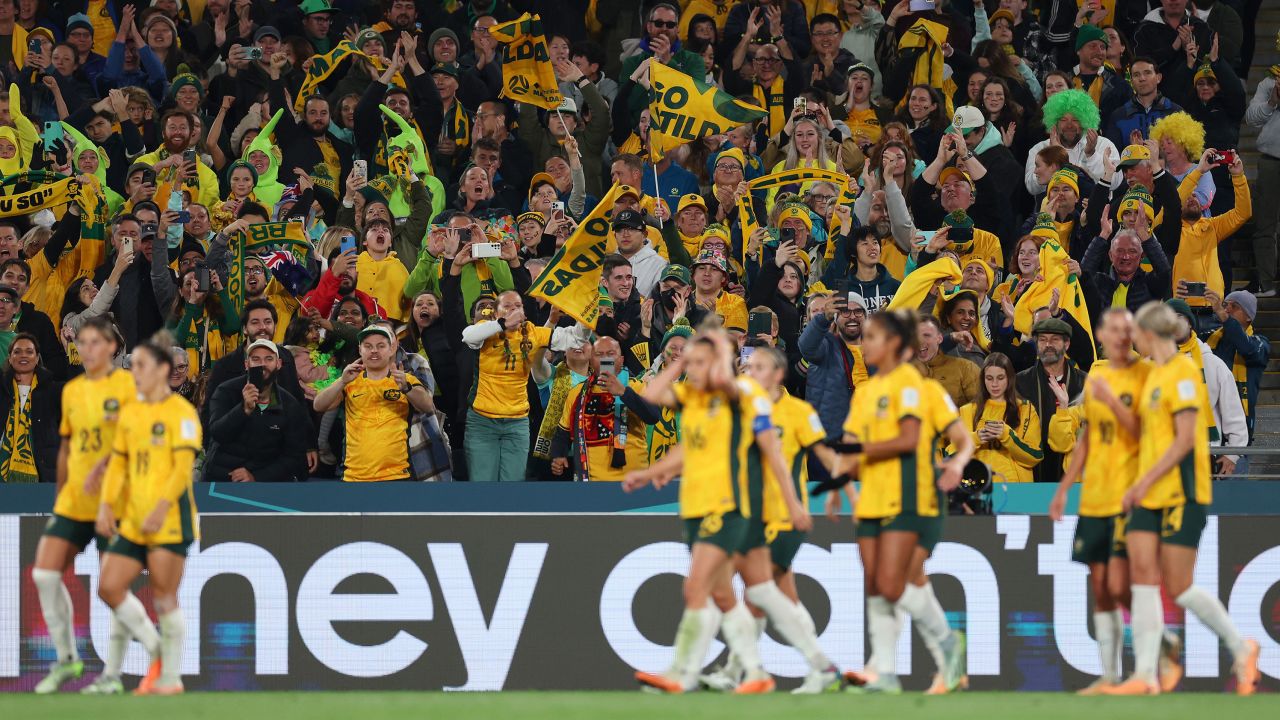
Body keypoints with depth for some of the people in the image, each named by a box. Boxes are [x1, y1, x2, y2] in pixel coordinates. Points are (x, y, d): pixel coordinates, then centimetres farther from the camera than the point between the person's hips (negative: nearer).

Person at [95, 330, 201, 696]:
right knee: (109, 586, -1)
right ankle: (156, 649, 16)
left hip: (170, 519, -7)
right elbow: (118, 461, 16)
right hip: (134, 520, 7)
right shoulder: (130, 413, 14)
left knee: (163, 596, -5)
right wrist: (107, 505, 3)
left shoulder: (180, 412, -7)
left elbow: (183, 466, -14)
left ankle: (171, 677, 7)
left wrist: (162, 507, -24)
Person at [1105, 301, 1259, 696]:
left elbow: (1185, 439, -17)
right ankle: (1145, 675, -9)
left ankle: (1241, 648, 13)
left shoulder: (1182, 372, -11)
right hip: (1150, 496, 8)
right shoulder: (1154, 374, 16)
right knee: (1143, 574, -5)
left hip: (1181, 494, -8)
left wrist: (1146, 481, -17)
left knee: (1179, 588, -5)